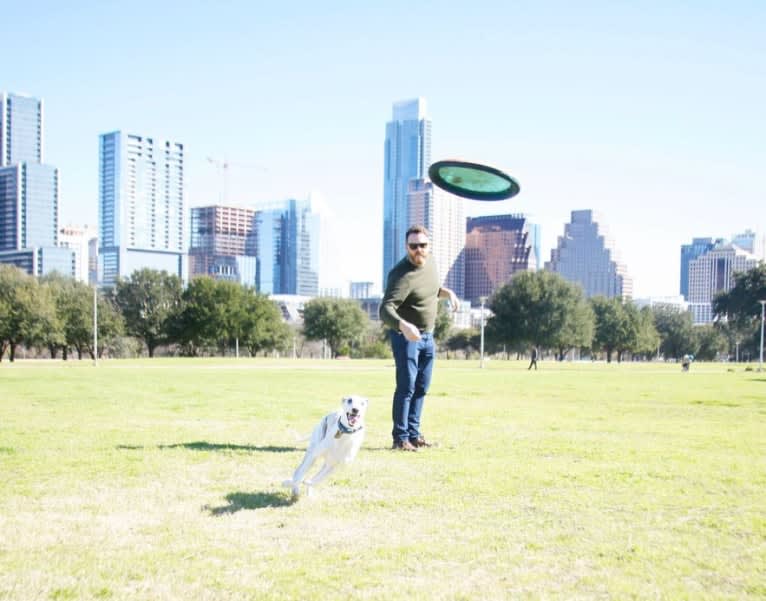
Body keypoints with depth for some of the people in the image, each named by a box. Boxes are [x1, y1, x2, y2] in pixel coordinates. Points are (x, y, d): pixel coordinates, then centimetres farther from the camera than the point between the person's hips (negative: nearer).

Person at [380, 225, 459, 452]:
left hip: (427, 336, 8)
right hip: (406, 335, -8)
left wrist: (446, 291, 5)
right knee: (406, 386, -10)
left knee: (421, 387, 12)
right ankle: (400, 439, -3)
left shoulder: (430, 263, 2)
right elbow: (385, 310, -33)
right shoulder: (402, 275, -24)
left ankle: (413, 434, 21)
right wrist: (403, 326, -51)